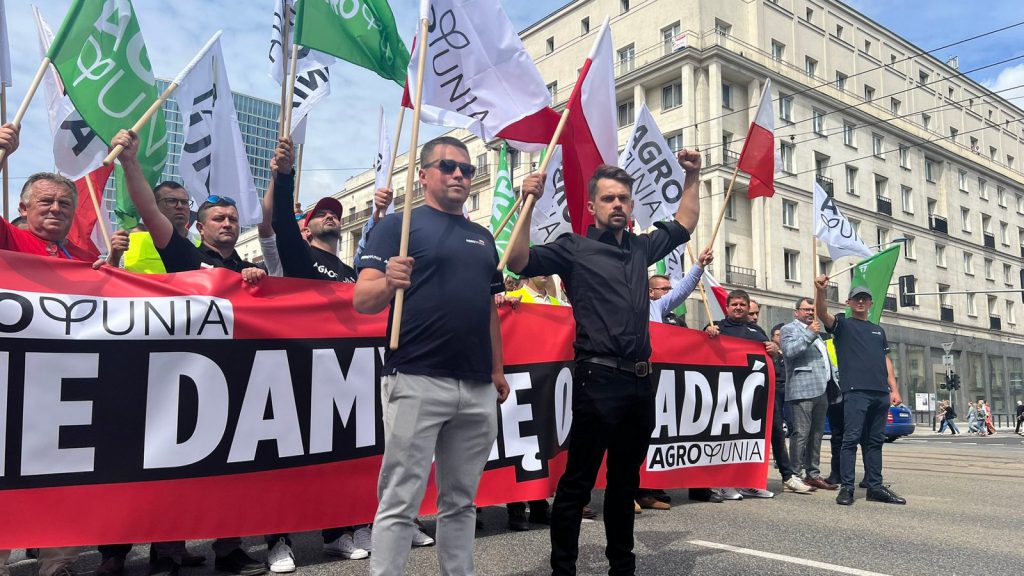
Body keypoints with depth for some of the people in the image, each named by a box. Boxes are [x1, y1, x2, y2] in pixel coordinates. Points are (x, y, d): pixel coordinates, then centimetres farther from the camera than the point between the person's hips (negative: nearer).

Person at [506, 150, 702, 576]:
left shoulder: (641, 247, 16)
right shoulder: (574, 249, -1)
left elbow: (684, 225, 32)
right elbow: (519, 263, -14)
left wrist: (692, 178, 27)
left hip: (640, 382, 6)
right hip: (598, 380, -6)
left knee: (625, 481, 17)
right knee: (578, 482, -2)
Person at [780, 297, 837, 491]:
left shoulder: (816, 333, 28)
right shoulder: (789, 329, 2)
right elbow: (789, 351, -17)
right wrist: (809, 334, -19)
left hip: (821, 391, 9)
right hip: (802, 391, -9)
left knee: (816, 435, 11)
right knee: (800, 434, -10)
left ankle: (813, 474, 17)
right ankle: (795, 476, -7)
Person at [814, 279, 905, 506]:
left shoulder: (878, 330, 24)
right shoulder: (843, 324, 8)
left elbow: (886, 361, 22)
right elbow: (822, 313, -13)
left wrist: (894, 389, 11)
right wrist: (820, 290, -31)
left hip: (881, 393, 6)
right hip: (855, 391, -6)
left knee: (875, 441, 8)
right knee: (851, 438, -9)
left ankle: (875, 487, 14)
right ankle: (846, 487, -7)